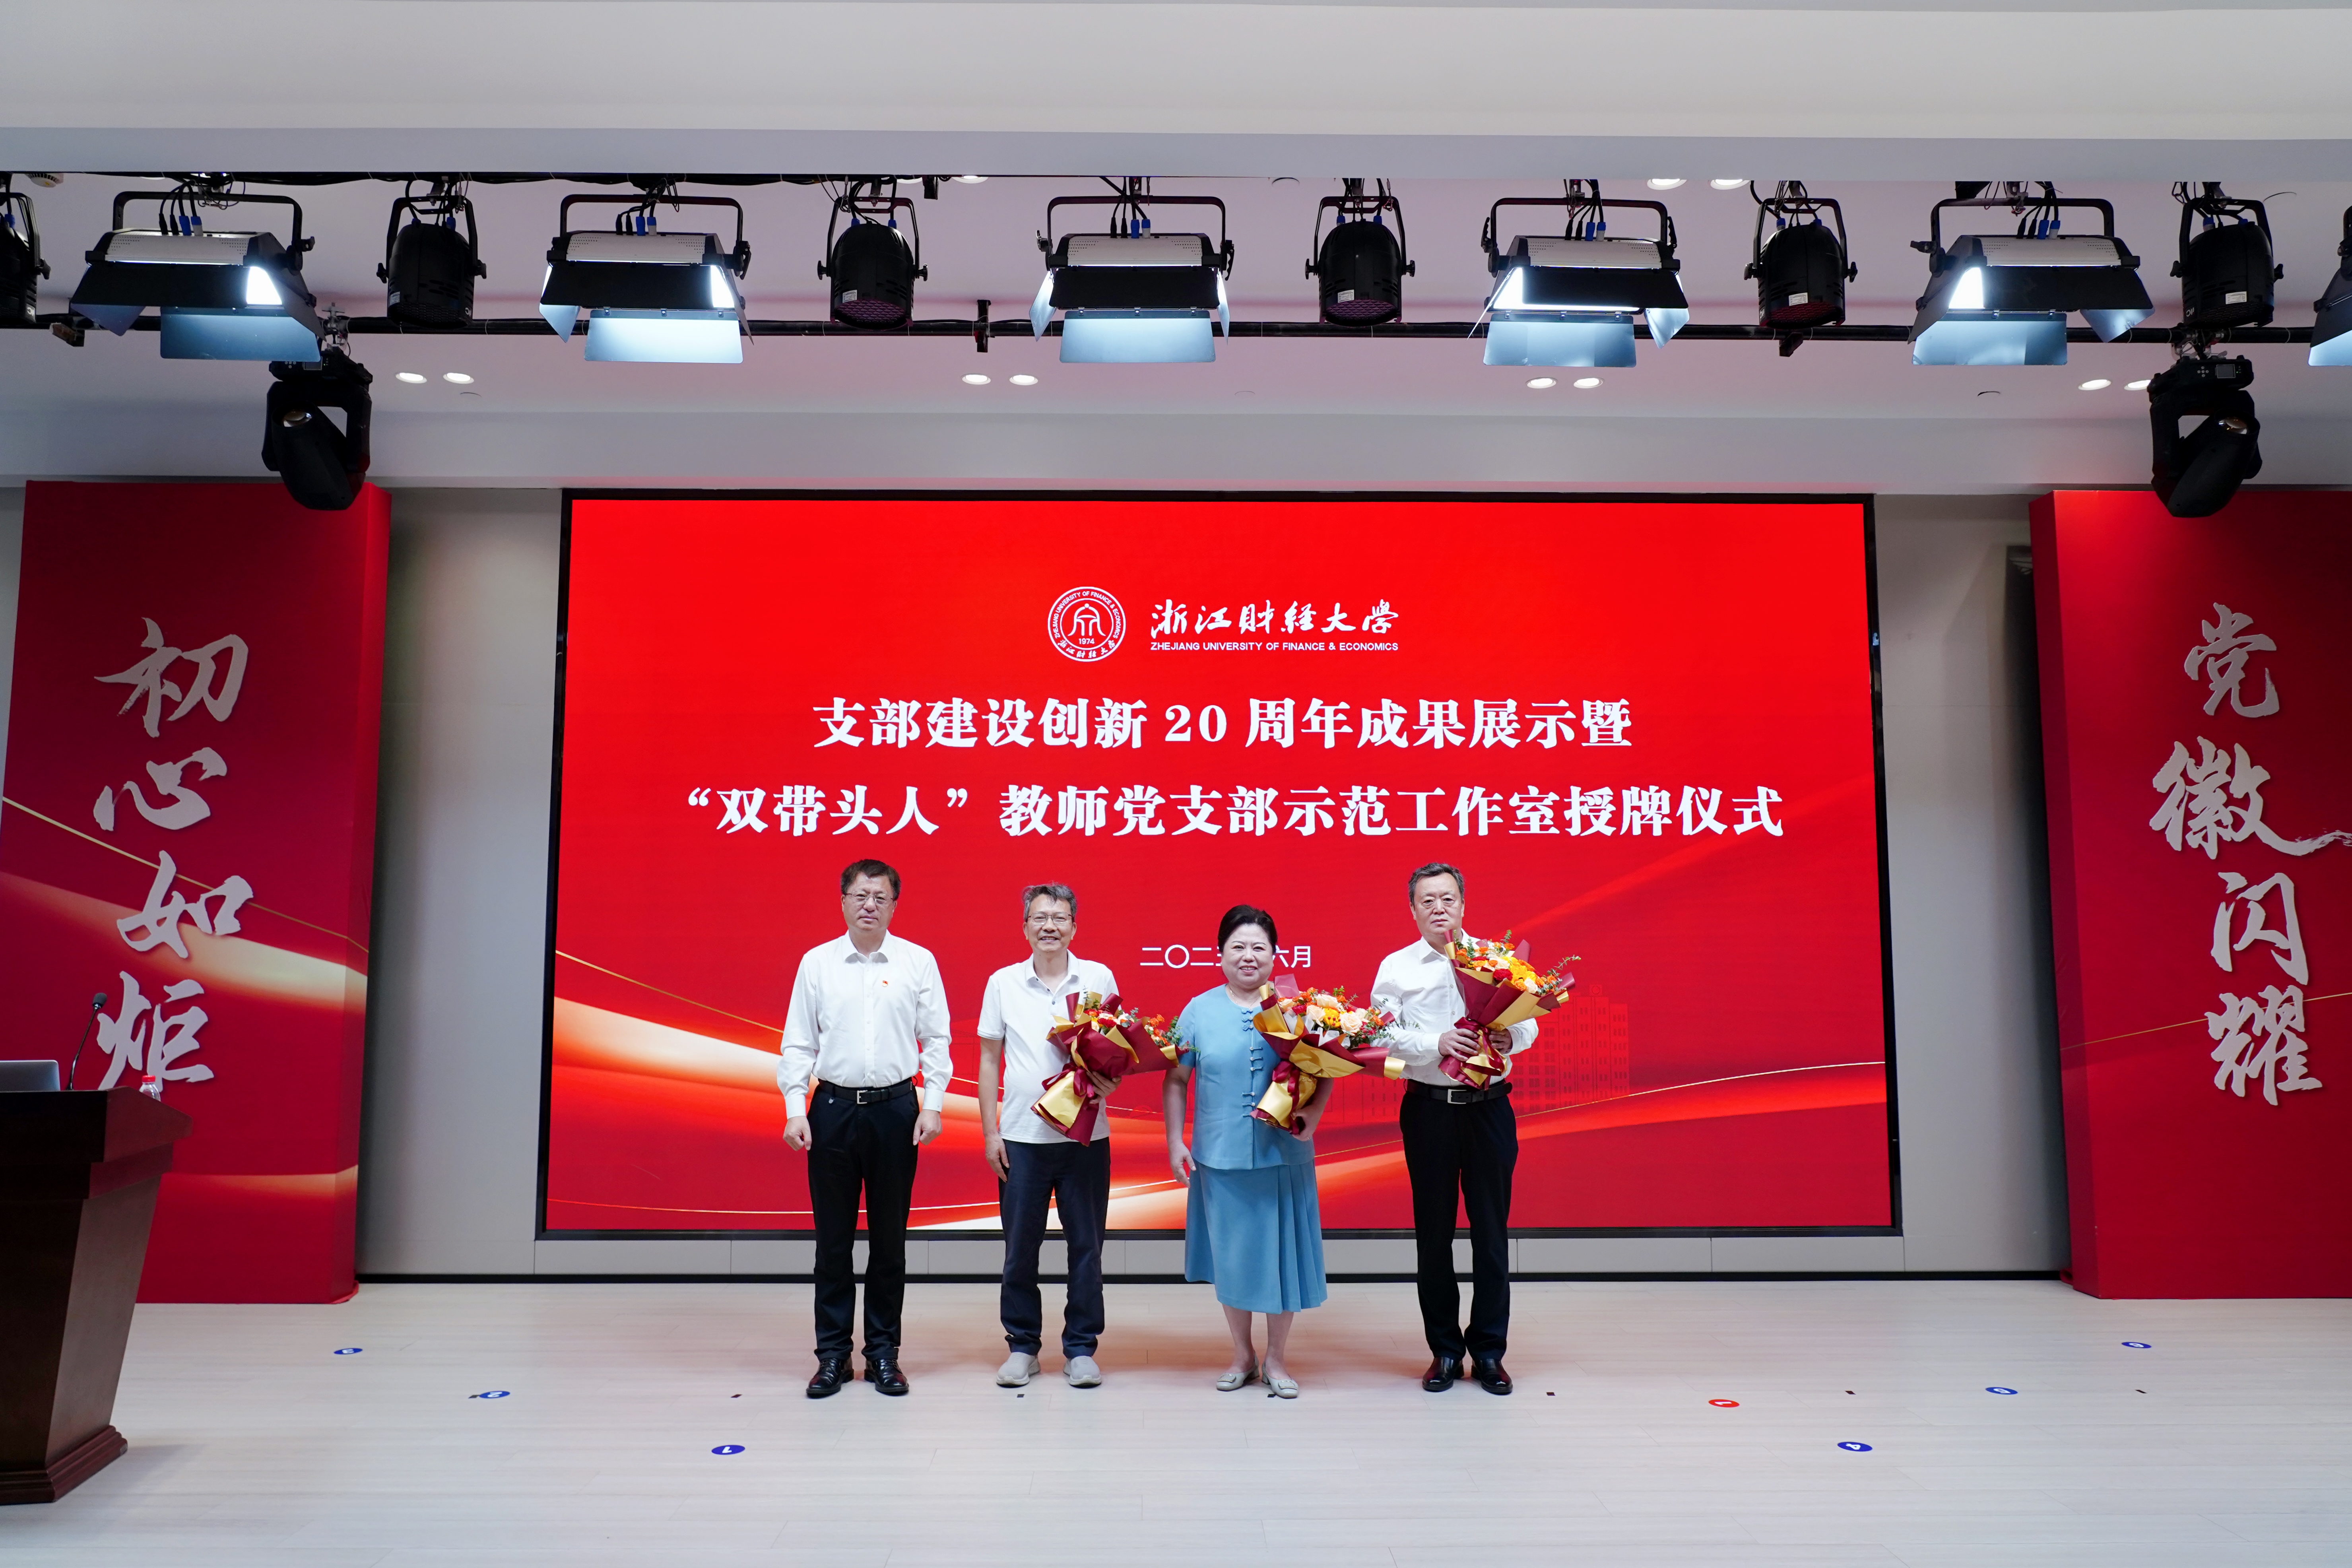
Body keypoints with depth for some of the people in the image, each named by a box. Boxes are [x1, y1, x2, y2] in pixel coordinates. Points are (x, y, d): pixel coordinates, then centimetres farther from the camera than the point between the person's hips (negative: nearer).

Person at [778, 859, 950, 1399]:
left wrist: (932, 1106, -3)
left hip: (895, 1109, 0)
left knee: (890, 1237, 7)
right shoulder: (817, 963, 4)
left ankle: (883, 1353, 19)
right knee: (833, 1237, 6)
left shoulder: (918, 963, 2)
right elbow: (798, 1043, 5)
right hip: (833, 1109, 0)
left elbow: (936, 1040, 4)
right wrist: (795, 1110, -3)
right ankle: (833, 1354, 17)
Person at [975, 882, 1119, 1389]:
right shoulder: (1003, 983, 4)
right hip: (1022, 1136, 0)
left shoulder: (1100, 978, 2)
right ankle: (1022, 1345, 21)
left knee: (1086, 1245, 5)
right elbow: (989, 1061, 7)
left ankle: (1081, 1348, 18)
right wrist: (990, 1132, 3)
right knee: (1020, 1247, 7)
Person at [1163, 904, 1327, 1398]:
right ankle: (1242, 1355, 30)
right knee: (1230, 1255, 11)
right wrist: (1175, 1142, 1)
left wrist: (1313, 1113, -14)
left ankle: (1277, 1358, 25)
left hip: (1284, 1156, 0)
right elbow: (1176, 1080, 6)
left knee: (1281, 1252, 5)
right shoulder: (1199, 1011, 3)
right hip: (1220, 1155, 1)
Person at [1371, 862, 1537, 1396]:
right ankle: (1444, 1349, 20)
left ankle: (1489, 1351, 17)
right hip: (1429, 1109, 0)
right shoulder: (1396, 967, 3)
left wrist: (1510, 1039, -19)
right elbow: (1384, 1034, -5)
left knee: (1491, 1227, 4)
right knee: (1433, 1231, 7)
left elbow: (1529, 1022, 3)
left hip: (1490, 1107, 0)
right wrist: (1437, 1043, -20)